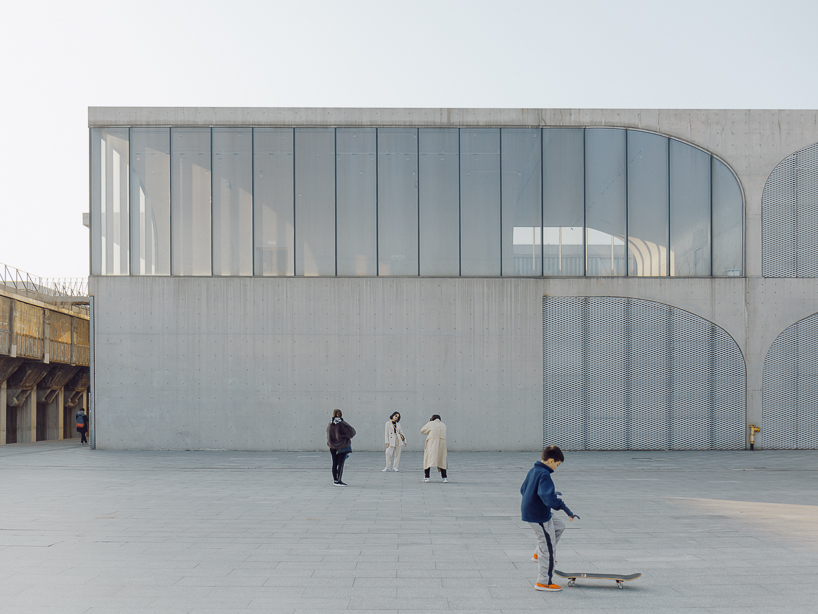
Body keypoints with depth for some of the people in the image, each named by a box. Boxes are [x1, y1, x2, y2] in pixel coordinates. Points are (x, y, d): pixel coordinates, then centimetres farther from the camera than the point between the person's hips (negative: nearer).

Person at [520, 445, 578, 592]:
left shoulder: (533, 471, 8)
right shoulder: (544, 475, -22)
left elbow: (523, 489, 21)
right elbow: (548, 497, -35)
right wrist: (564, 508, -36)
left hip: (529, 512, 10)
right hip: (539, 516, -10)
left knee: (559, 526, 27)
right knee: (548, 549, 1)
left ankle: (538, 554, 26)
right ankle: (544, 582, 9)